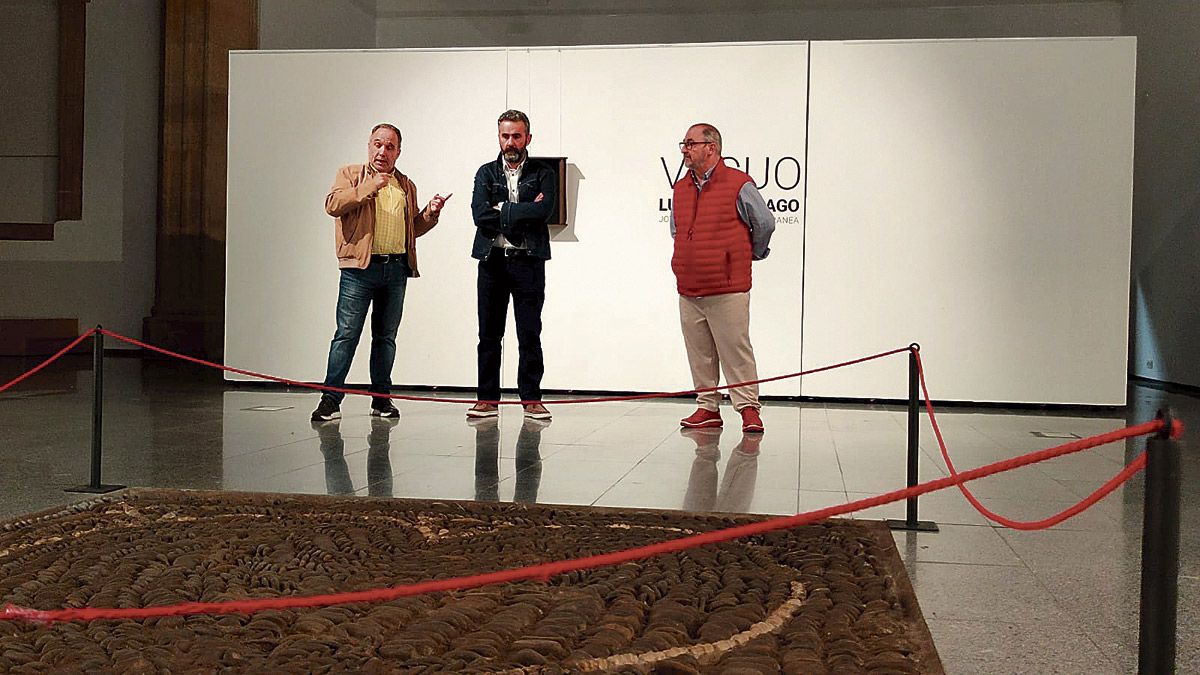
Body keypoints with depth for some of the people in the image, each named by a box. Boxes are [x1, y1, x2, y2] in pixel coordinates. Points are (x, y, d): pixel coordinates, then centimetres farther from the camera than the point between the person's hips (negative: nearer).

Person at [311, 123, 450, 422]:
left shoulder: (406, 186, 20)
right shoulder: (350, 175, 8)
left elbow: (413, 228, 26)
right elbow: (332, 205, -10)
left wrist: (431, 213, 7)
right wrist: (368, 188, -16)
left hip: (397, 268, 4)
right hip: (360, 267, -4)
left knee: (386, 336, 9)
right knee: (346, 334, -7)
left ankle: (381, 398, 16)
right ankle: (331, 399, -3)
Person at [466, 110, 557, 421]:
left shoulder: (543, 173, 7)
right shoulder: (486, 173, 11)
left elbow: (545, 210, -12)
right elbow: (480, 214, -5)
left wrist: (502, 209, -8)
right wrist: (523, 214, -9)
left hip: (528, 263, -2)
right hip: (492, 261, 2)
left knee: (530, 334, 0)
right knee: (489, 334, 4)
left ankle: (531, 399, 6)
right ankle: (487, 399, 11)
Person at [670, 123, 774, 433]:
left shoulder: (738, 184, -5)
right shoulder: (681, 188, 13)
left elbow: (765, 224, 4)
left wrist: (752, 255, 15)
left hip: (728, 290, -6)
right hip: (688, 290, 6)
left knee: (735, 350, -4)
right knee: (699, 353, 8)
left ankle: (748, 408, 4)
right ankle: (708, 407, 16)